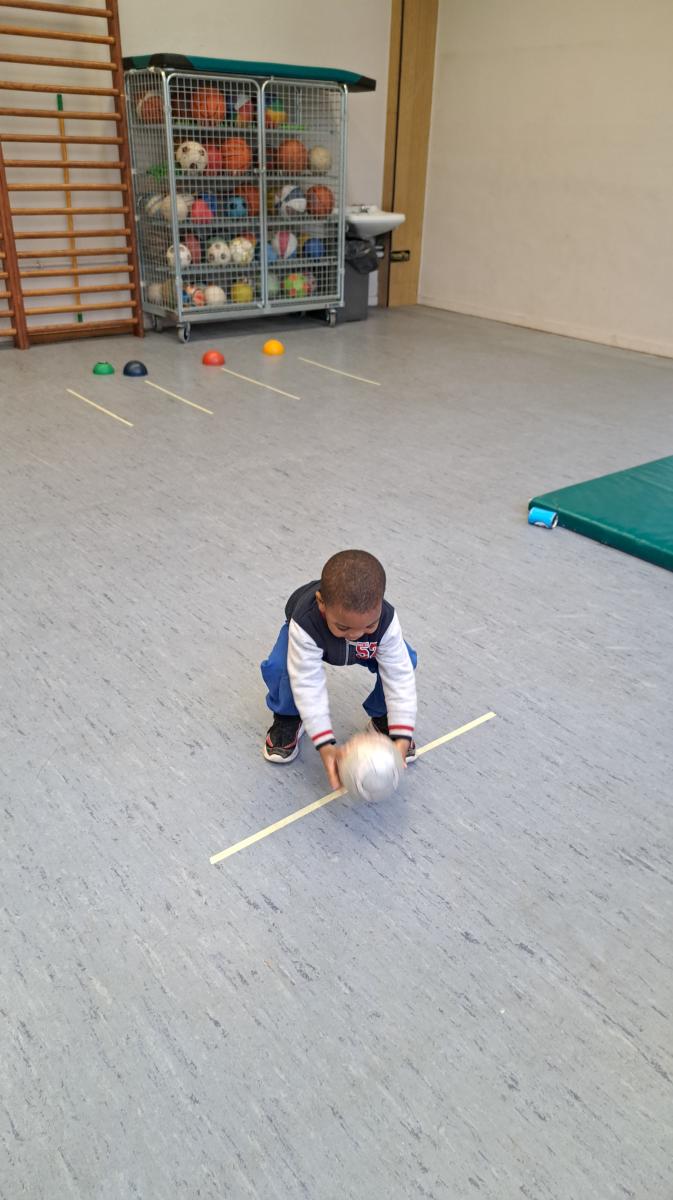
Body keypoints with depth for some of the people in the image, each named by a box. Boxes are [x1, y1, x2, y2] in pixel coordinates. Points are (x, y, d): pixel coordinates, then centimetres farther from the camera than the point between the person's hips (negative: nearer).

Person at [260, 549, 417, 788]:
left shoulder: (386, 621, -39)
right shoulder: (305, 625, -45)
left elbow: (400, 678, -33)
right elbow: (308, 685, -41)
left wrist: (401, 738, -38)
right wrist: (325, 745, -45)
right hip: (312, 640, -1)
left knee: (404, 662, -24)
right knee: (277, 668, -32)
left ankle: (382, 719, 4)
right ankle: (287, 719, 1)